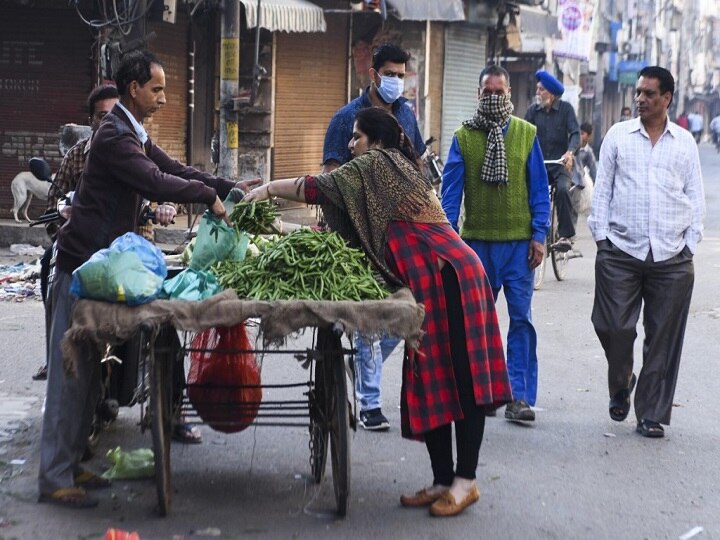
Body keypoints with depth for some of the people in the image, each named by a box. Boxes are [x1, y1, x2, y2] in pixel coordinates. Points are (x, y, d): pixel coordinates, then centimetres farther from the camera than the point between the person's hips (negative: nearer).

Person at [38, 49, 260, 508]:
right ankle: (55, 479, -4)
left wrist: (230, 187, 5)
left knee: (89, 369, 12)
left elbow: (173, 169, 15)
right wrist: (209, 195, -14)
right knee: (71, 370, -8)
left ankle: (70, 465, 18)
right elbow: (157, 182, -26)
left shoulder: (134, 134, 16)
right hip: (83, 263, -10)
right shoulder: (114, 136, -17)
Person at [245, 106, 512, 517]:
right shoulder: (395, 171, 25)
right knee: (433, 381, 8)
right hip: (434, 282, 10)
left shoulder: (376, 164, -3)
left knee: (457, 378, -7)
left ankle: (465, 480, -4)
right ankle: (443, 481, 11)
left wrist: (270, 188, 5)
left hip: (445, 278, -10)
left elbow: (322, 187, -7)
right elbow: (360, 232, 23)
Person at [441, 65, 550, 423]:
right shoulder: (463, 137, 3)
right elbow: (450, 190, 2)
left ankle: (520, 397, -2)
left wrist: (539, 235, -2)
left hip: (519, 242, -1)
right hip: (476, 241, 1)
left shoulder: (526, 134, 4)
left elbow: (539, 188, 5)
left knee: (521, 318, -5)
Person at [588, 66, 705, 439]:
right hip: (620, 253, -1)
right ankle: (621, 384, 25)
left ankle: (651, 415, 12)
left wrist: (690, 245, 4)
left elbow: (695, 198, 12)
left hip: (672, 258, 1)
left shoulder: (685, 143, 9)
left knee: (663, 340, 2)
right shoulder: (618, 136, 7)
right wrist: (601, 236, 1)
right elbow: (602, 189, 8)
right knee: (613, 327, -5)